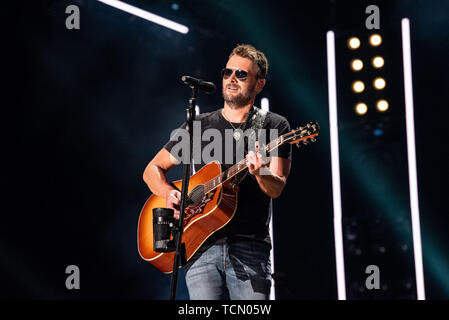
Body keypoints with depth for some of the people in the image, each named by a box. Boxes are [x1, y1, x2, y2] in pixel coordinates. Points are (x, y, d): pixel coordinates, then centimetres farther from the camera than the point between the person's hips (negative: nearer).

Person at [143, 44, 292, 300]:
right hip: (201, 247, 2)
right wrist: (170, 193, -4)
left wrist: (260, 173, -28)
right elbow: (153, 169, 17)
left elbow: (276, 189, -6)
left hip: (250, 247, -2)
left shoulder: (274, 127, 6)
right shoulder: (199, 126, 14)